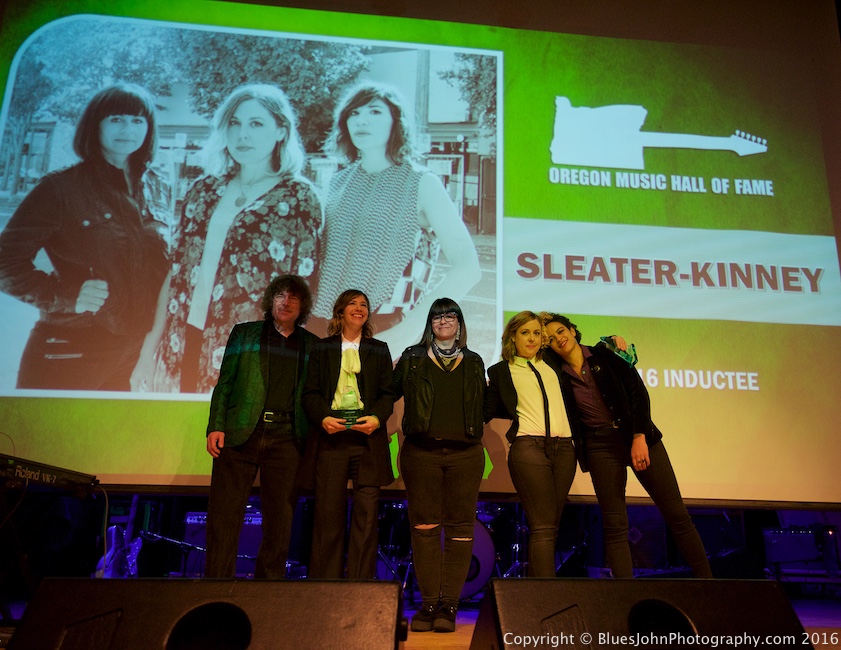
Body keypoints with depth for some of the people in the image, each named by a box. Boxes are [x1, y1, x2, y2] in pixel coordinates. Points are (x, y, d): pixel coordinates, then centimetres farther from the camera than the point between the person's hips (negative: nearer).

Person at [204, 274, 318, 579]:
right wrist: (215, 426, -3)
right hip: (240, 433, 0)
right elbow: (224, 383, 8)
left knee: (280, 517, 4)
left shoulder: (312, 345, 14)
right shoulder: (244, 333, 13)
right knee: (225, 514, -1)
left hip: (287, 439, 1)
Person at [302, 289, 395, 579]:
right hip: (330, 438, -1)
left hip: (367, 438, 1)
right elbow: (310, 392, 7)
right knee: (328, 512, 0)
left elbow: (387, 393, 9)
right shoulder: (322, 348, 13)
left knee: (367, 512, -1)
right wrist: (323, 417, -12)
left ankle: (361, 582, 8)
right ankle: (324, 583, 11)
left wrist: (376, 417, -10)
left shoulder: (379, 349, 16)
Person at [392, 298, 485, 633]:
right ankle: (429, 603, 9)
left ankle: (449, 604, 8)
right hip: (421, 452, -1)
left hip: (465, 453, 1)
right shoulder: (412, 357, 11)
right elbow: (390, 393, 7)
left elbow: (485, 406, 16)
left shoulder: (474, 362, 15)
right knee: (424, 527, 0)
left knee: (460, 529, 0)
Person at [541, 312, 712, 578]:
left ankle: (706, 578, 18)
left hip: (638, 438, 0)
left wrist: (639, 437, -16)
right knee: (614, 526, -2)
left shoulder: (606, 355, 1)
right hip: (600, 447, 1)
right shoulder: (559, 376, 4)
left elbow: (638, 391, -6)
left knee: (677, 514, 4)